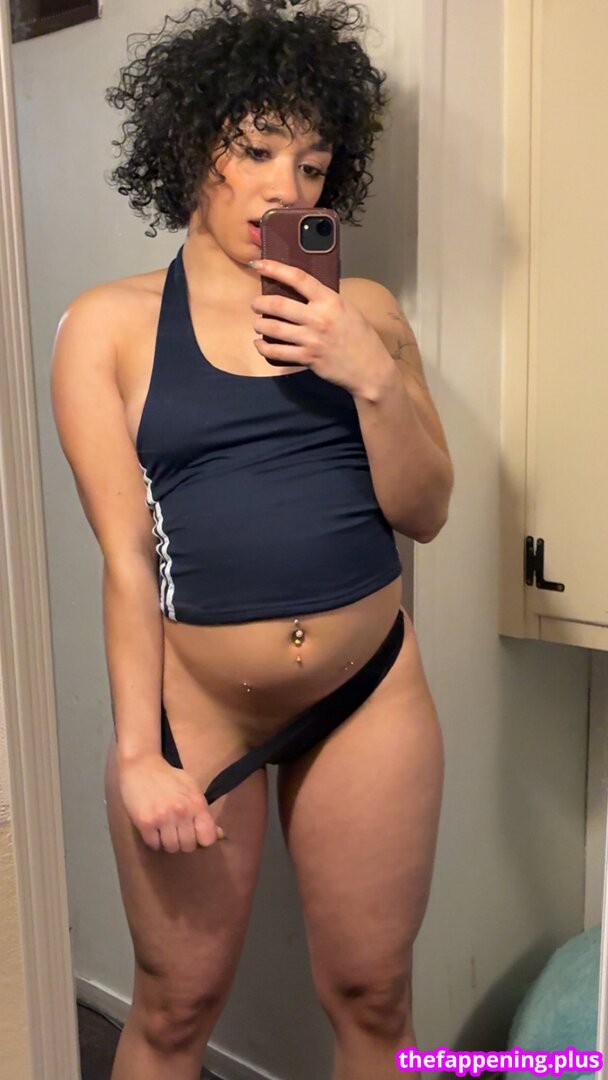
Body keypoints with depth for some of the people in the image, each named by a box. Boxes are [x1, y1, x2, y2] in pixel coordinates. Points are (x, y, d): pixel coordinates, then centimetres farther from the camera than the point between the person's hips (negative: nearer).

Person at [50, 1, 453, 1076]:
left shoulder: (365, 310, 4)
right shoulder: (108, 324, -3)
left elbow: (423, 513, 2)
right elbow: (126, 552, -7)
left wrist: (372, 373, -13)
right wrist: (138, 753, -9)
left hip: (370, 694, 3)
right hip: (192, 703, -2)